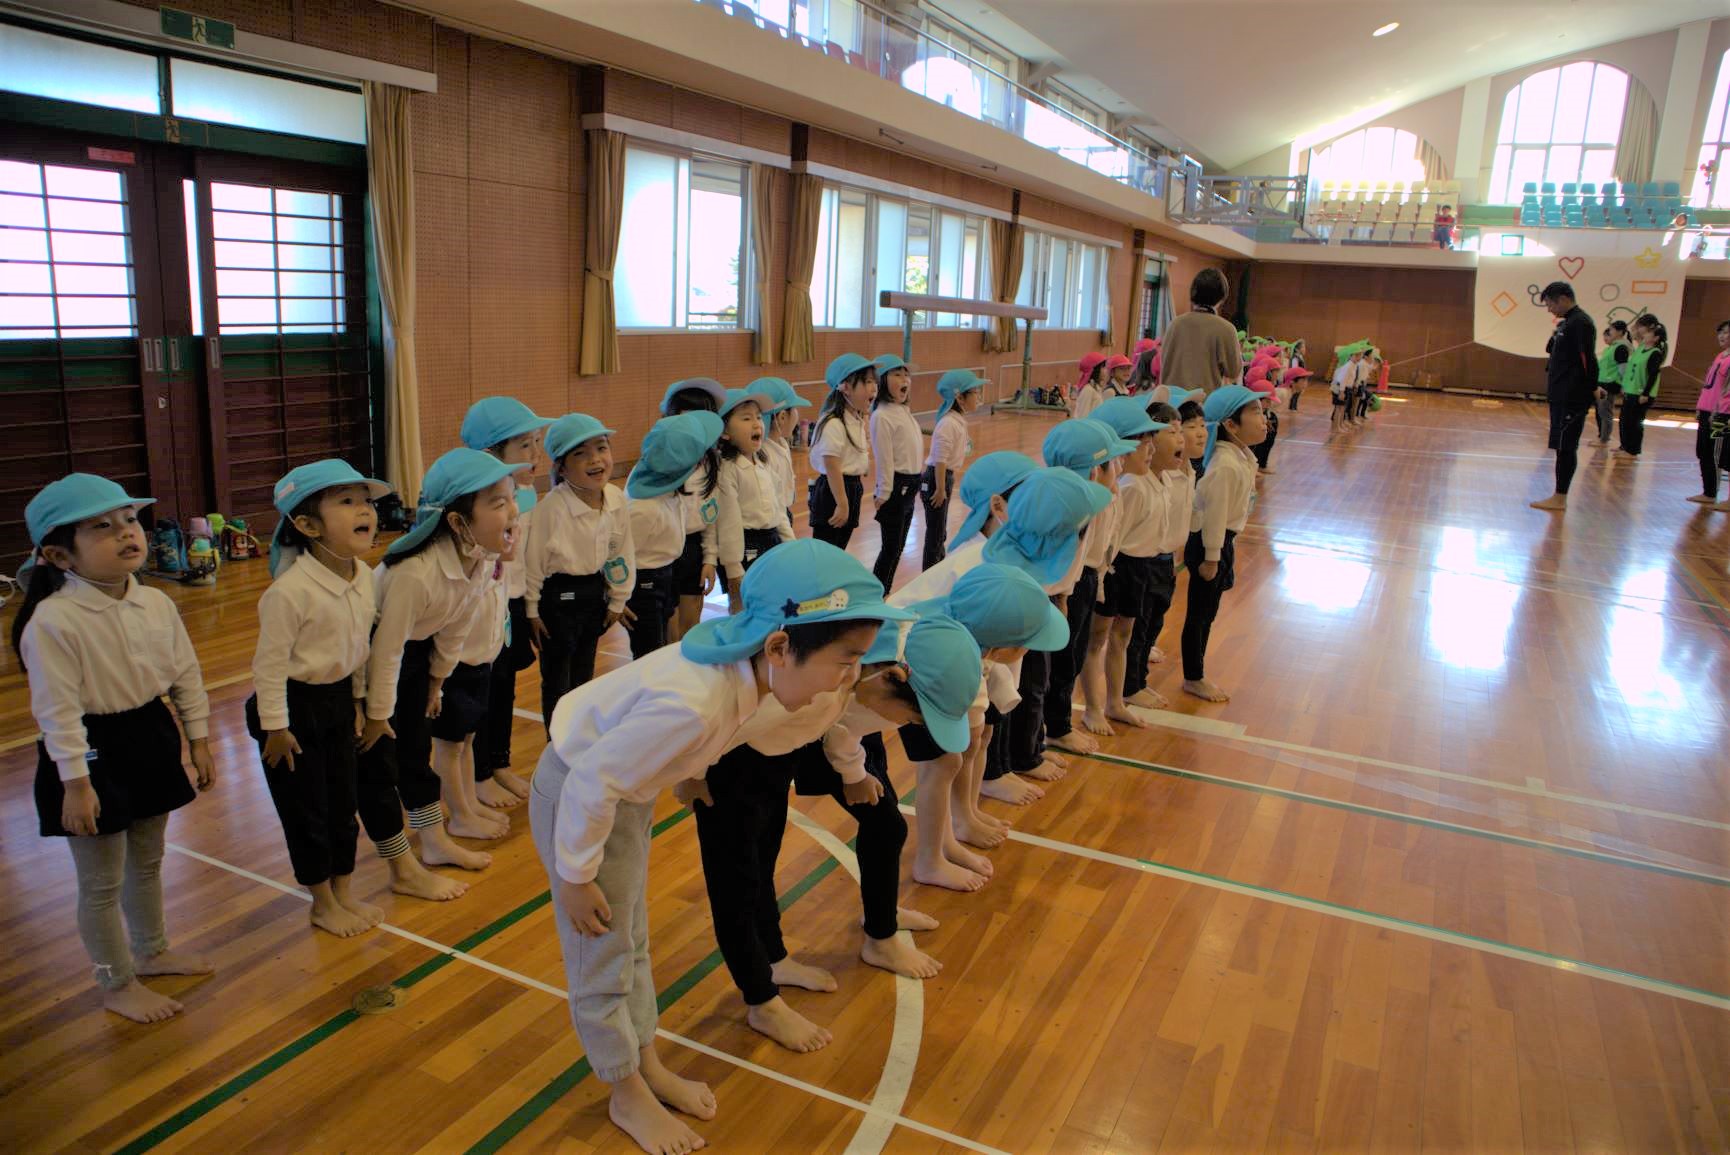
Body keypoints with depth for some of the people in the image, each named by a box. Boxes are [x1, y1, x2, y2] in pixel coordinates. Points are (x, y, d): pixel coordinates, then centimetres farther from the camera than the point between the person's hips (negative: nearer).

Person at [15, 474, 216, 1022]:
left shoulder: (155, 604, -3)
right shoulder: (53, 620, -22)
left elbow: (186, 675, 6)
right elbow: (58, 711, -20)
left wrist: (199, 741, 9)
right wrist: (76, 782, -19)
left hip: (152, 740, 7)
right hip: (94, 752, -6)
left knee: (146, 861, 24)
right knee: (102, 882, 8)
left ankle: (151, 950, 45)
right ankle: (118, 985, 26)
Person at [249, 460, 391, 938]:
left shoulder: (365, 577, -5)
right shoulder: (291, 590, -27)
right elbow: (270, 662, -20)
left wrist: (357, 700, 15)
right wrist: (274, 726, -14)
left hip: (337, 698, 7)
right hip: (295, 704, -7)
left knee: (343, 800, 16)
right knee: (306, 808, 7)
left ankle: (343, 892, 33)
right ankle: (323, 903, 25)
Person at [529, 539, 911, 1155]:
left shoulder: (742, 663, -18)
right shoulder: (692, 704, -42)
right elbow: (591, 783, -31)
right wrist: (576, 878, -18)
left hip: (624, 787, 8)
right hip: (576, 795, -8)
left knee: (632, 939, 23)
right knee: (603, 959, 10)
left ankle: (647, 1063, 42)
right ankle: (628, 1094, 31)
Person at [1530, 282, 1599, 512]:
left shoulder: (1580, 323, -14)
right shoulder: (1564, 323, 15)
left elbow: (1588, 362, -19)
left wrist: (1590, 390, -19)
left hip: (1572, 398, -9)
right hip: (1560, 396, 9)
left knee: (1566, 447, -5)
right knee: (1562, 446, 11)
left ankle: (1560, 499, 0)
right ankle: (1559, 496, 17)